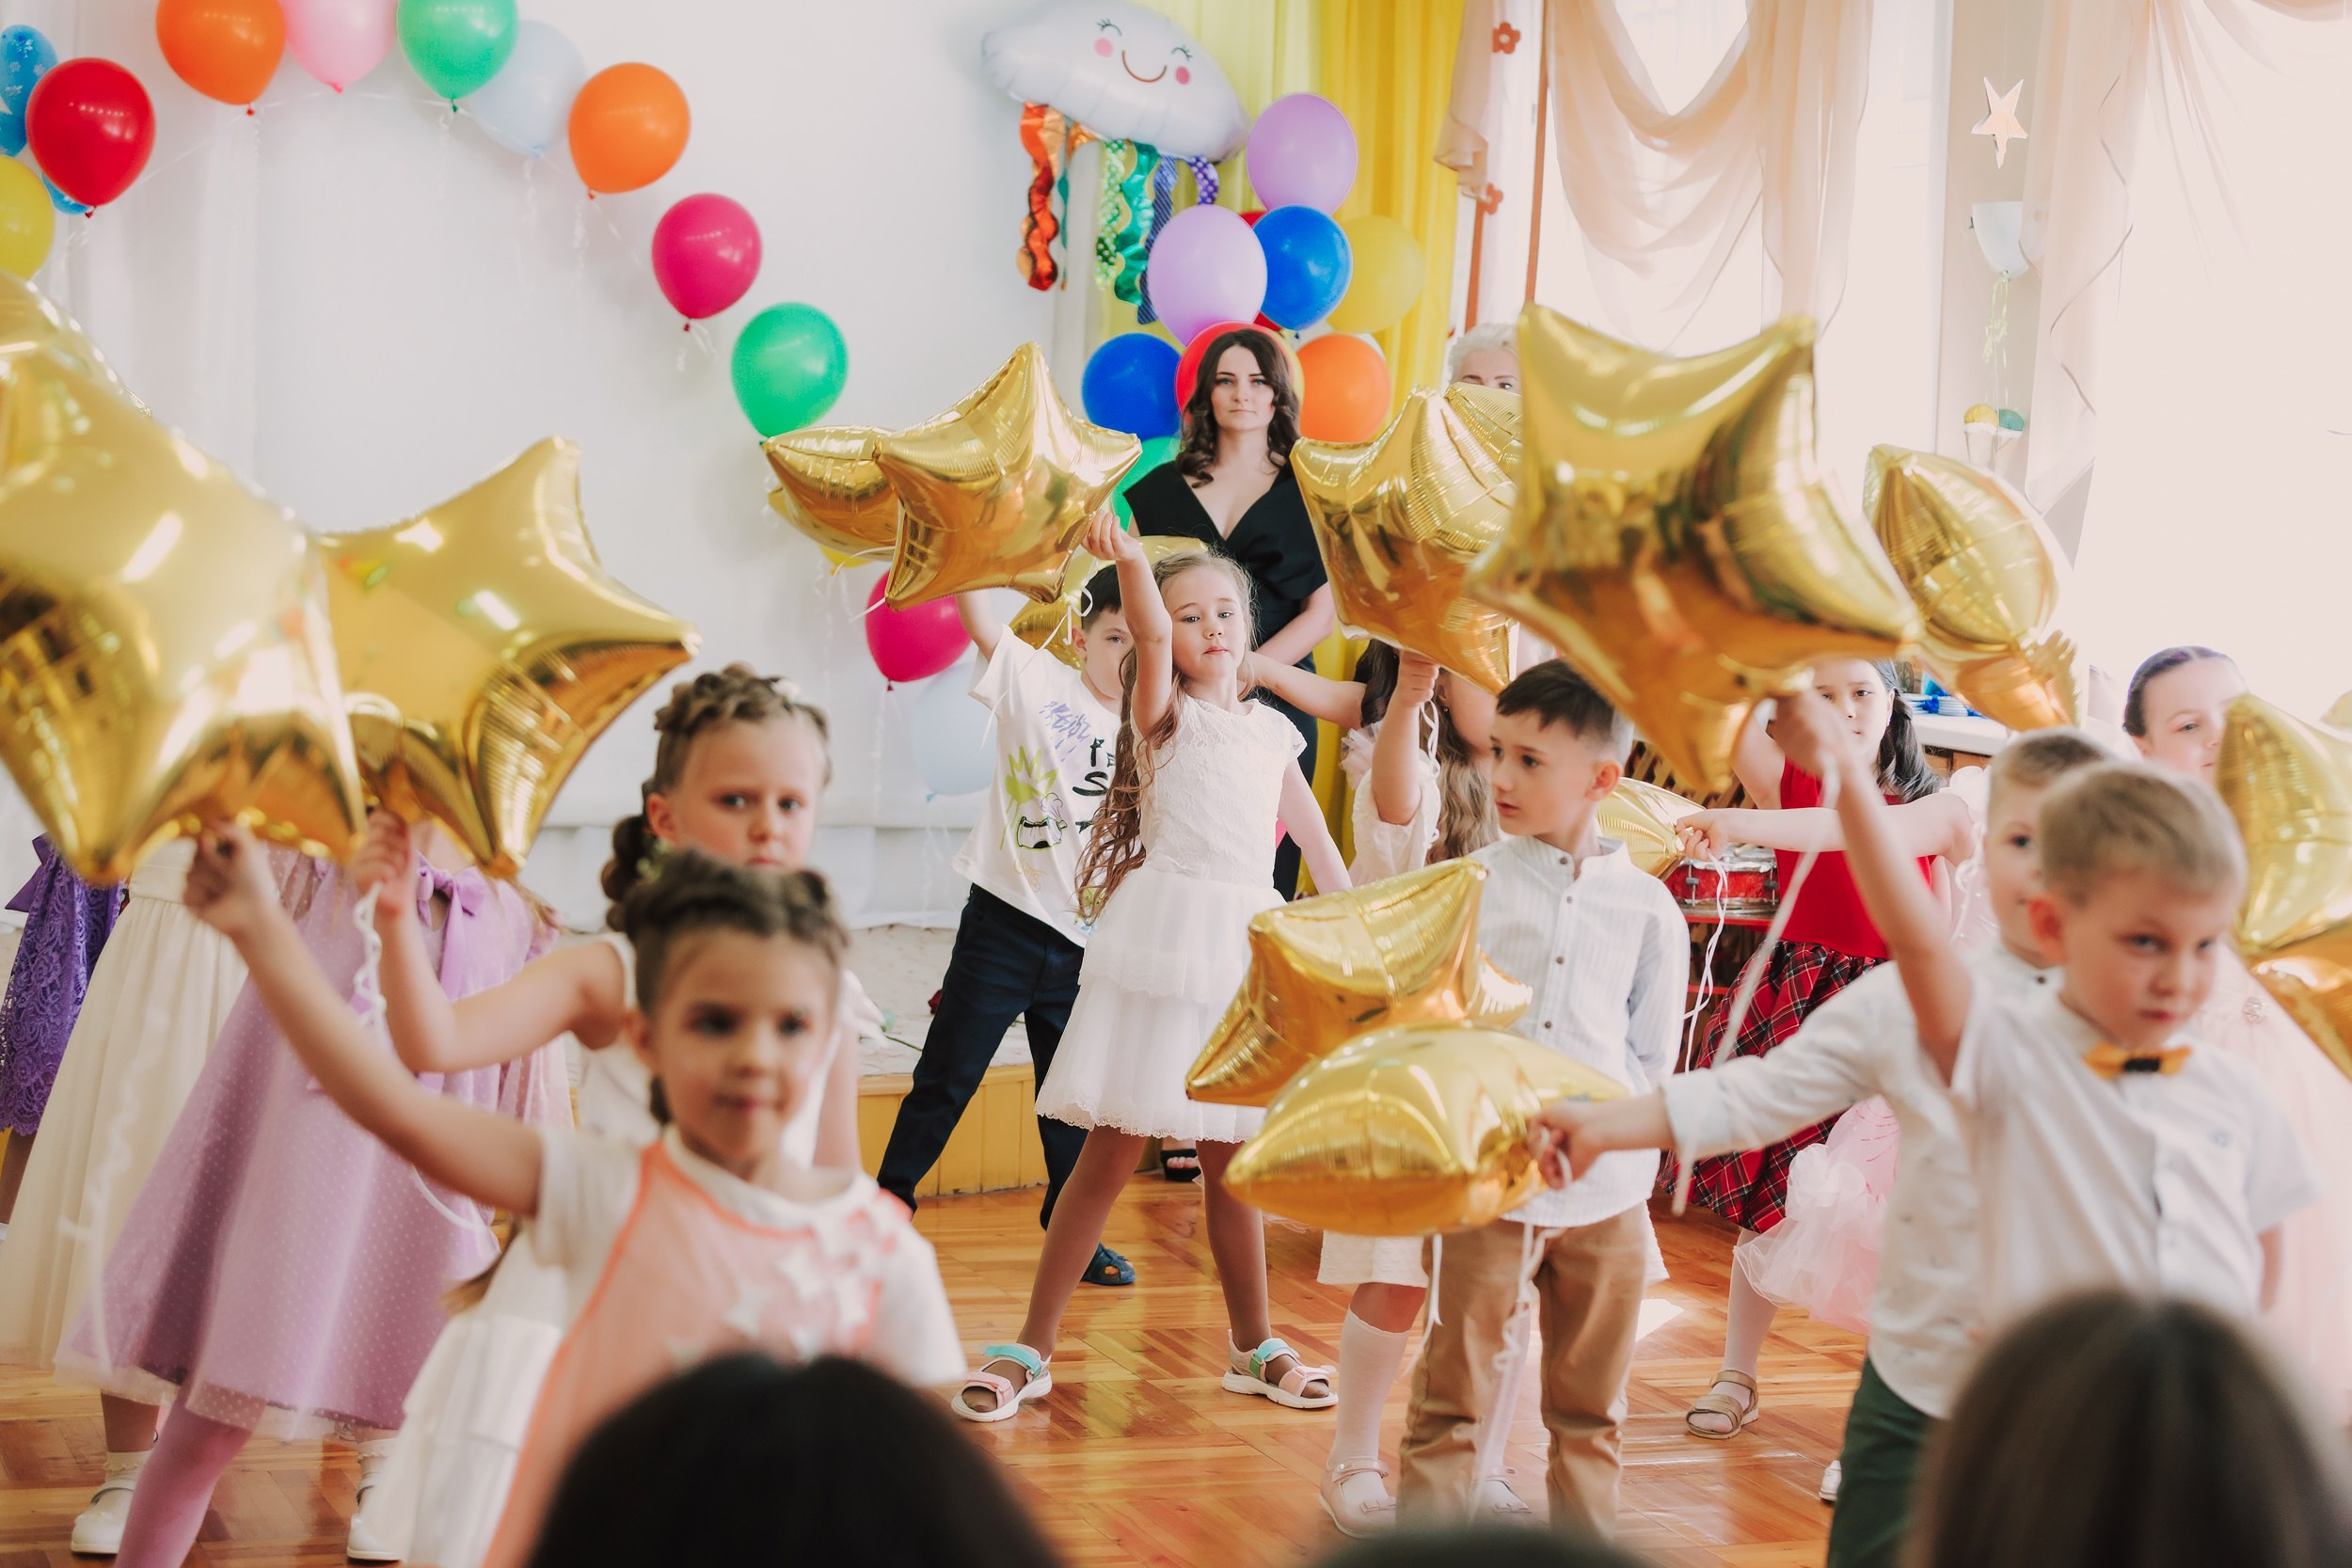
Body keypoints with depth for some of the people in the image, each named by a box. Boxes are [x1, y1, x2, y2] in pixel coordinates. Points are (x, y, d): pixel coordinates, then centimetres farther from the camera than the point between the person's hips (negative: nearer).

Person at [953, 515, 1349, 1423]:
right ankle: (1032, 1348, 1)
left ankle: (1253, 1347, 24)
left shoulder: (1270, 731, 15)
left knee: (1233, 1159, 11)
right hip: (1162, 936, -4)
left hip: (1246, 941, 4)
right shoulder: (1164, 712, 0)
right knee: (1111, 1151, -5)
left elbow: (1312, 835, 26)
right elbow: (1151, 637, -22)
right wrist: (1129, 561, -41)